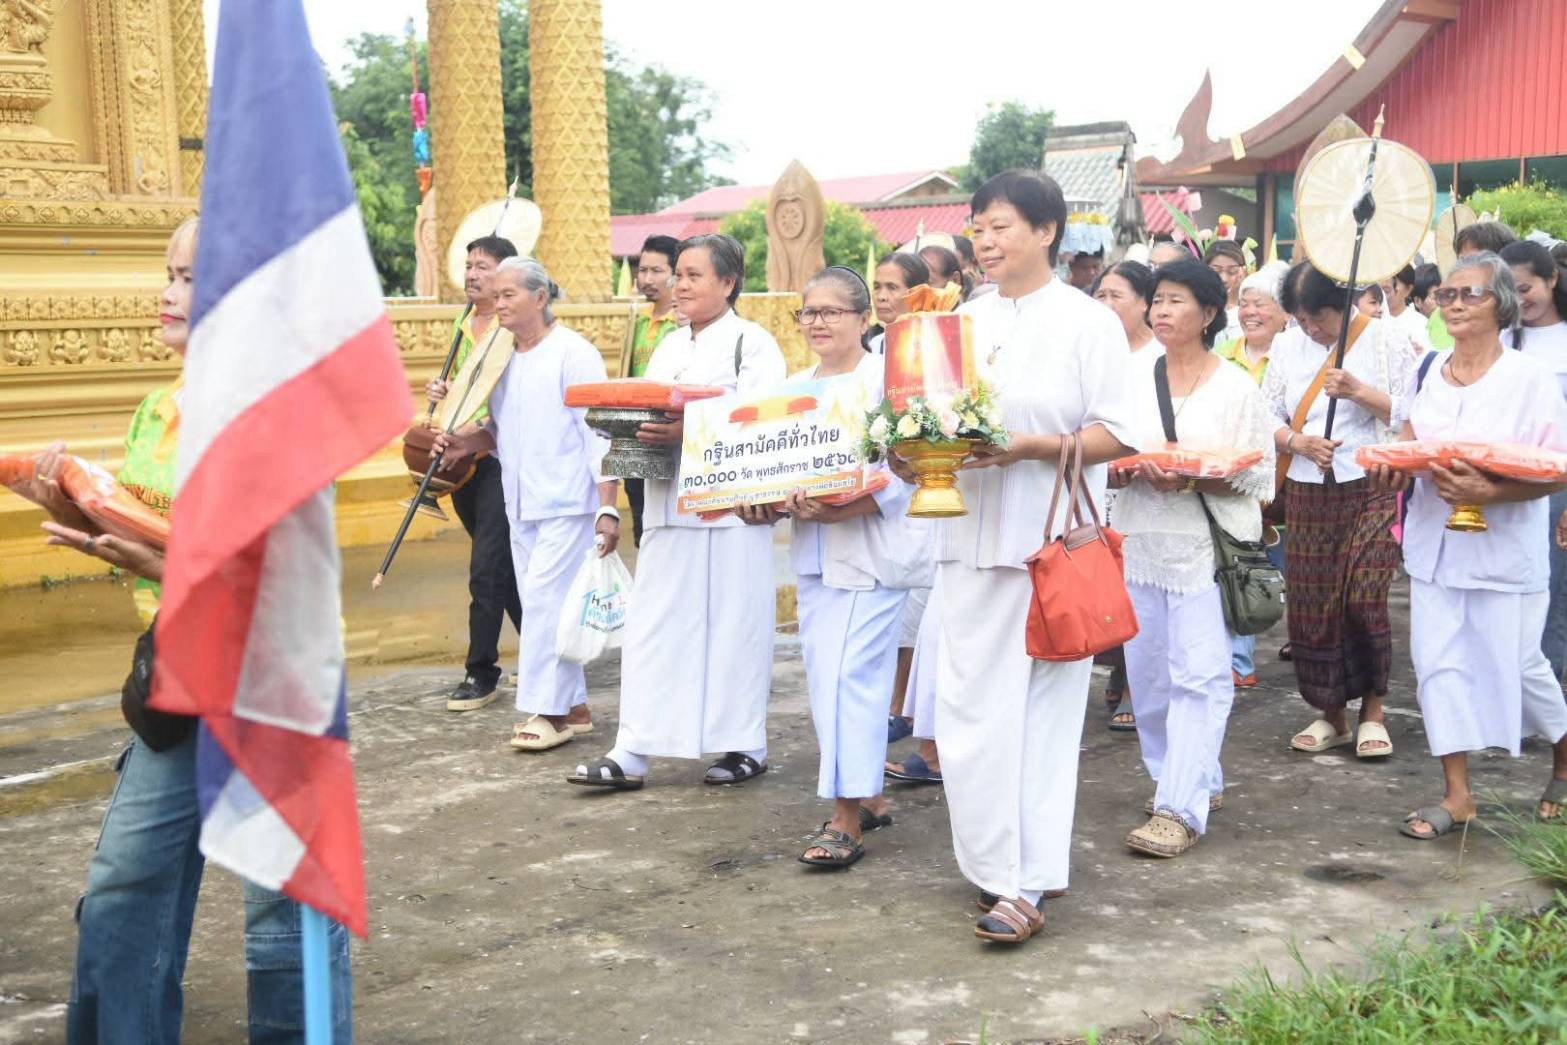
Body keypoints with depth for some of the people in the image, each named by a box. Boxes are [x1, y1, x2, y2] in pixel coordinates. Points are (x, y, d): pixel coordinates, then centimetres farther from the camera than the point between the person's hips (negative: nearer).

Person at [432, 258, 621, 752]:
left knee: (543, 599, -11)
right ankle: (573, 707, 20)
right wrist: (471, 441, -1)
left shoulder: (572, 353, -9)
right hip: (522, 504, 8)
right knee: (542, 604, 10)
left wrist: (607, 509, -18)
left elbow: (599, 433, -13)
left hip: (567, 503, -8)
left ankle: (547, 709, -4)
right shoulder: (505, 358, 13)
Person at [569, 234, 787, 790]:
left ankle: (746, 745, 15)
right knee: (651, 625, 3)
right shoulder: (669, 347, 19)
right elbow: (647, 416, 21)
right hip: (669, 506, 6)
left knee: (733, 623, 1)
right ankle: (632, 752, 5)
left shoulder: (753, 343, -3)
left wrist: (691, 432, -28)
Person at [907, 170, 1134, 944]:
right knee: (969, 704, 3)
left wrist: (1032, 447, -20)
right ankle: (999, 867, 16)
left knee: (1042, 708, -1)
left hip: (1053, 539, -5)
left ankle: (1024, 884, 3)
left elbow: (1115, 435, -6)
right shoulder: (966, 321, 13)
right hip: (974, 534, 5)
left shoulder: (1088, 321, -1)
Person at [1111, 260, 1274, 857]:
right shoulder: (1132, 378, 9)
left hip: (1206, 545, -4)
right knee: (1148, 671, 9)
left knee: (1199, 674, -9)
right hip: (1140, 540, 4)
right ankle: (1194, 778, 27)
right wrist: (1134, 470, -13)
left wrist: (1194, 479, -18)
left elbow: (1258, 474, -3)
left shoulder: (1236, 387, 0)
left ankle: (1180, 808, -9)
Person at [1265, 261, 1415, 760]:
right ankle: (1330, 714, 16)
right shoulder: (1286, 347, 9)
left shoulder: (1385, 340, -1)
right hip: (1307, 494, 4)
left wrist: (1359, 392, -17)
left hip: (1372, 489, -4)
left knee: (1364, 598, -12)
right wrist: (1299, 443, -10)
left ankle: (1372, 709, 6)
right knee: (1311, 603, 3)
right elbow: (1266, 417, 9)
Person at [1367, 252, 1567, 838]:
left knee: (1516, 664, 6)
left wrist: (1489, 491, -26)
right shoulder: (1429, 374, 5)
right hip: (1435, 543, 5)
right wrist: (1393, 463, -5)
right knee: (1437, 661, 2)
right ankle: (1457, 795, 12)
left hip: (1503, 548, -5)